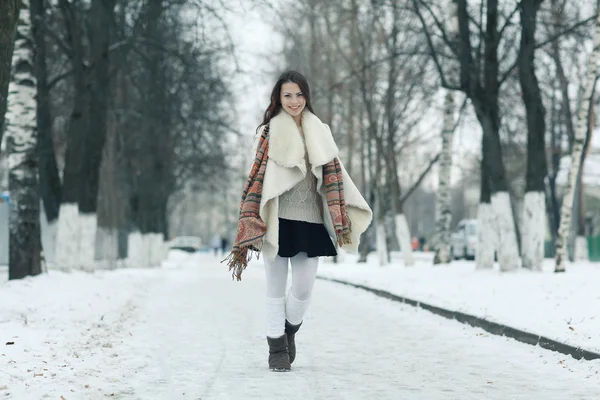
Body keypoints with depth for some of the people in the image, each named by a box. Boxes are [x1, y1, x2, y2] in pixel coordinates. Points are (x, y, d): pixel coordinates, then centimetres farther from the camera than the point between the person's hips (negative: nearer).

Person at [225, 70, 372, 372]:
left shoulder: (319, 133, 11)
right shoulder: (270, 133, 3)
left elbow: (333, 176, 7)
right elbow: (257, 177, -1)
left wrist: (341, 219, -4)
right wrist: (250, 224, -8)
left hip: (309, 222, 2)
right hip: (277, 222, -2)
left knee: (304, 290, 2)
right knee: (276, 289, 3)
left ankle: (289, 329, 31)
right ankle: (277, 347, 16)